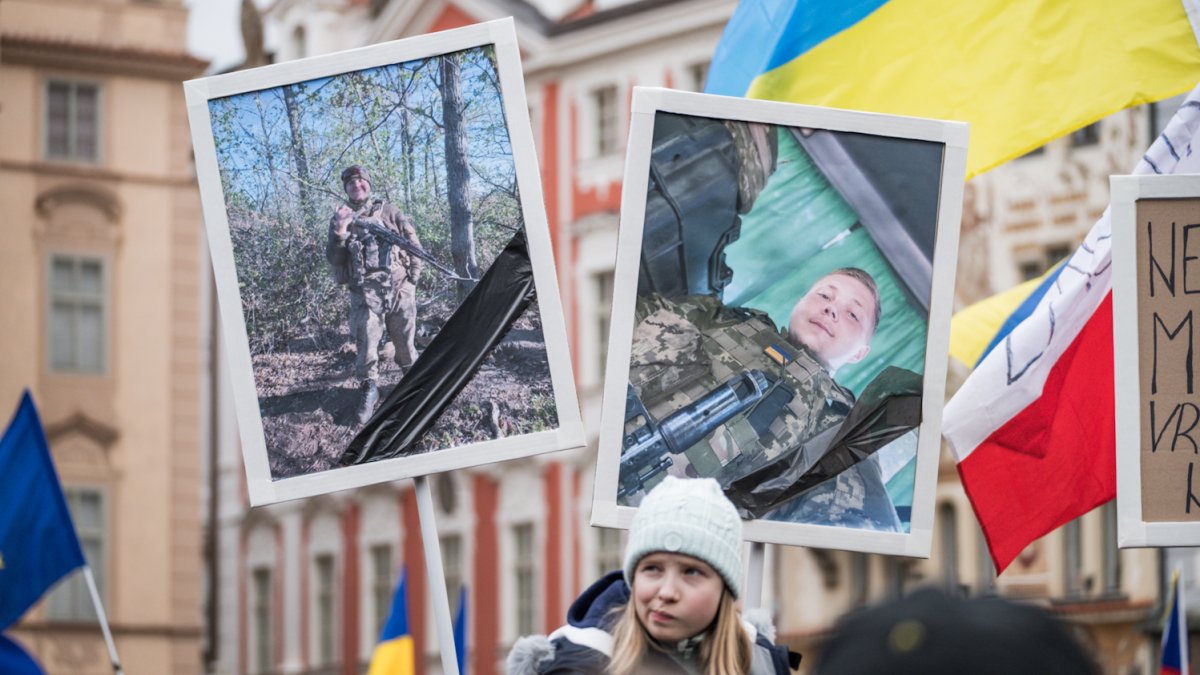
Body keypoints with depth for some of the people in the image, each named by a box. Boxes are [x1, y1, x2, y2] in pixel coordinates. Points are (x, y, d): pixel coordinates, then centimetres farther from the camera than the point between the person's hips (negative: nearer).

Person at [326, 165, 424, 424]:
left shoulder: (389, 212, 7)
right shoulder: (340, 219, 7)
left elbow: (414, 244, 11)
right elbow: (334, 259, 0)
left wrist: (413, 277, 3)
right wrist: (340, 232, -16)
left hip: (400, 289, 1)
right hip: (365, 293, -1)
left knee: (405, 342, 9)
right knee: (366, 342, -9)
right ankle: (368, 389, 4)